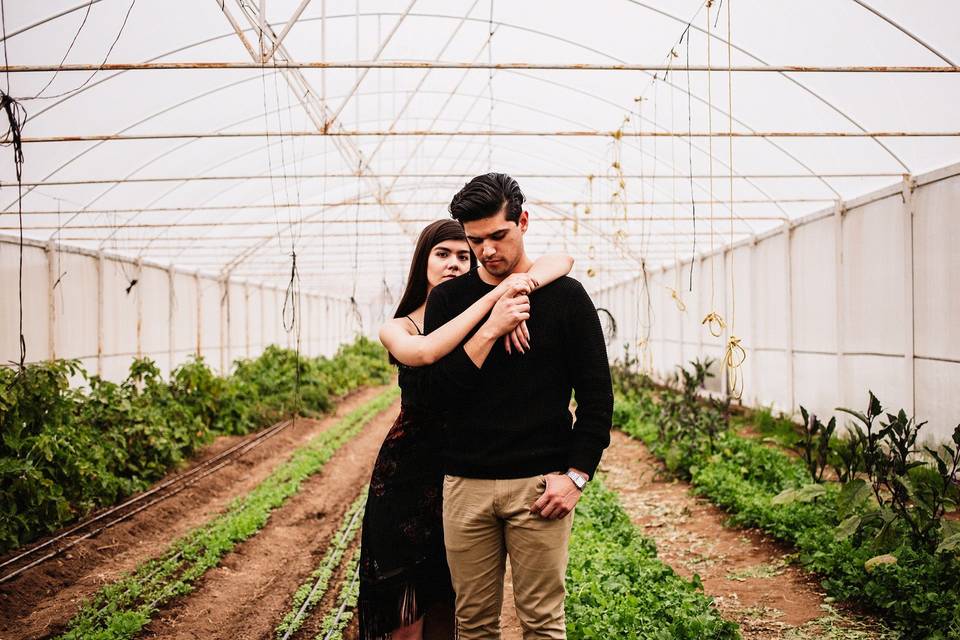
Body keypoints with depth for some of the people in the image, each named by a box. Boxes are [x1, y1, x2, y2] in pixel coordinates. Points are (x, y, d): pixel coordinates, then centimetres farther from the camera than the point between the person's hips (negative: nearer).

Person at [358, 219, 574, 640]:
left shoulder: (480, 314, 2)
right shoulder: (397, 329, -1)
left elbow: (561, 261, -7)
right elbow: (425, 353, -27)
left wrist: (518, 293, -27)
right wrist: (497, 296, -27)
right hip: (408, 473, -2)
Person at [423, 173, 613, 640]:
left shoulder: (565, 297, 1)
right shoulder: (448, 299, 6)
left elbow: (596, 395, 2)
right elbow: (437, 391, -5)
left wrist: (576, 475, -6)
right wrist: (490, 330, -15)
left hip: (539, 485, -2)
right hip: (466, 484, 2)